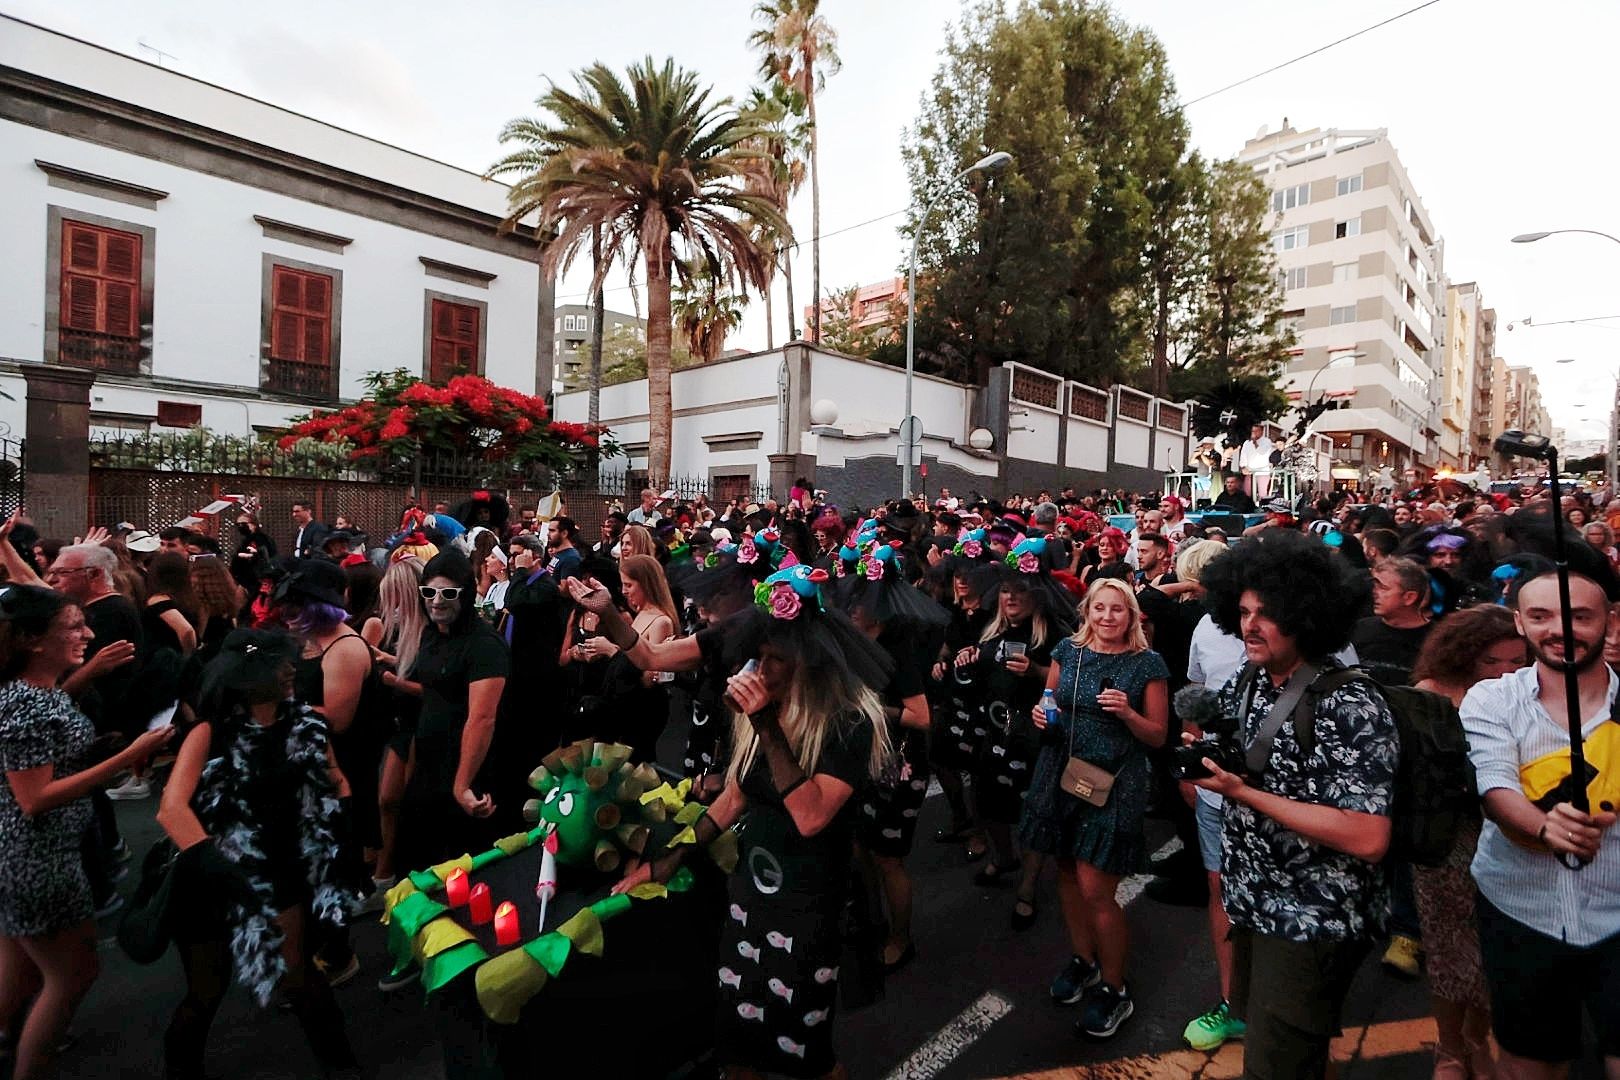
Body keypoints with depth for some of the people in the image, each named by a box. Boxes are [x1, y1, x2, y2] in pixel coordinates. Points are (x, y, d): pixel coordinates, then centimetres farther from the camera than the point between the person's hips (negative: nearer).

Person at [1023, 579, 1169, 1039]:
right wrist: (1041, 716, -8)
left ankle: (1114, 990, 19)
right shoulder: (1067, 650, 3)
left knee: (1096, 889, -3)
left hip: (1115, 781, -4)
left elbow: (1158, 736, -1)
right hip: (1062, 773, 4)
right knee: (1068, 870, 14)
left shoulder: (1148, 664, -5)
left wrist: (1126, 713, -19)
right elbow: (1048, 706, 14)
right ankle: (1083, 959, 38)